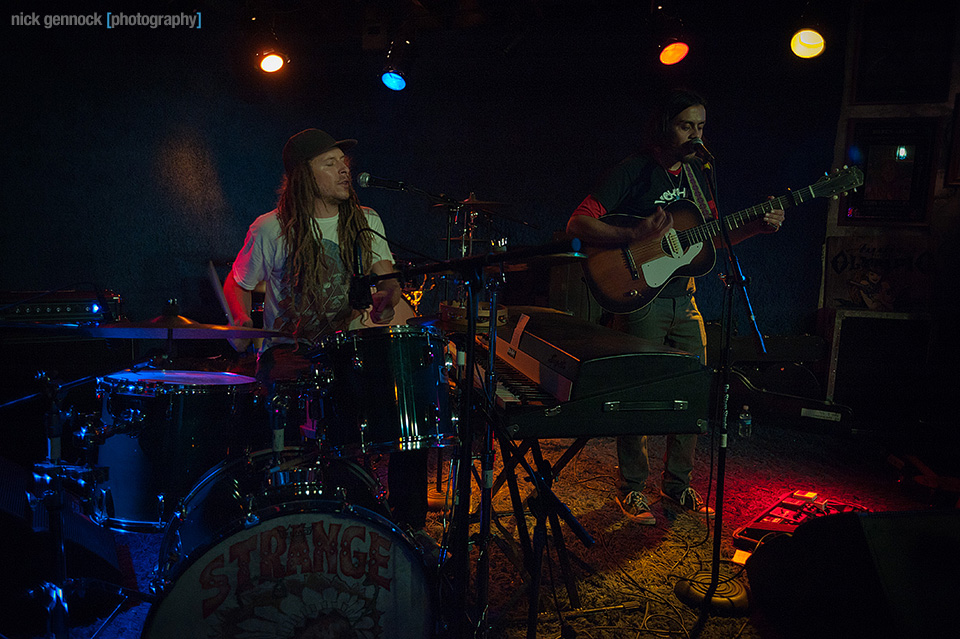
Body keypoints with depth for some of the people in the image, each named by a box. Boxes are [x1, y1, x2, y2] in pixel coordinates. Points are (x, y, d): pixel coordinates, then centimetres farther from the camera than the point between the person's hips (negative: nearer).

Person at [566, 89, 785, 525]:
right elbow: (577, 224, -18)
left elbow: (713, 235, 18)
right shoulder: (633, 170, -11)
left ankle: (677, 482, 26)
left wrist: (757, 227, 2)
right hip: (639, 299, -7)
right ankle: (632, 488, 15)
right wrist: (636, 235, -29)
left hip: (684, 300, 7)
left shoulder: (696, 172, 11)